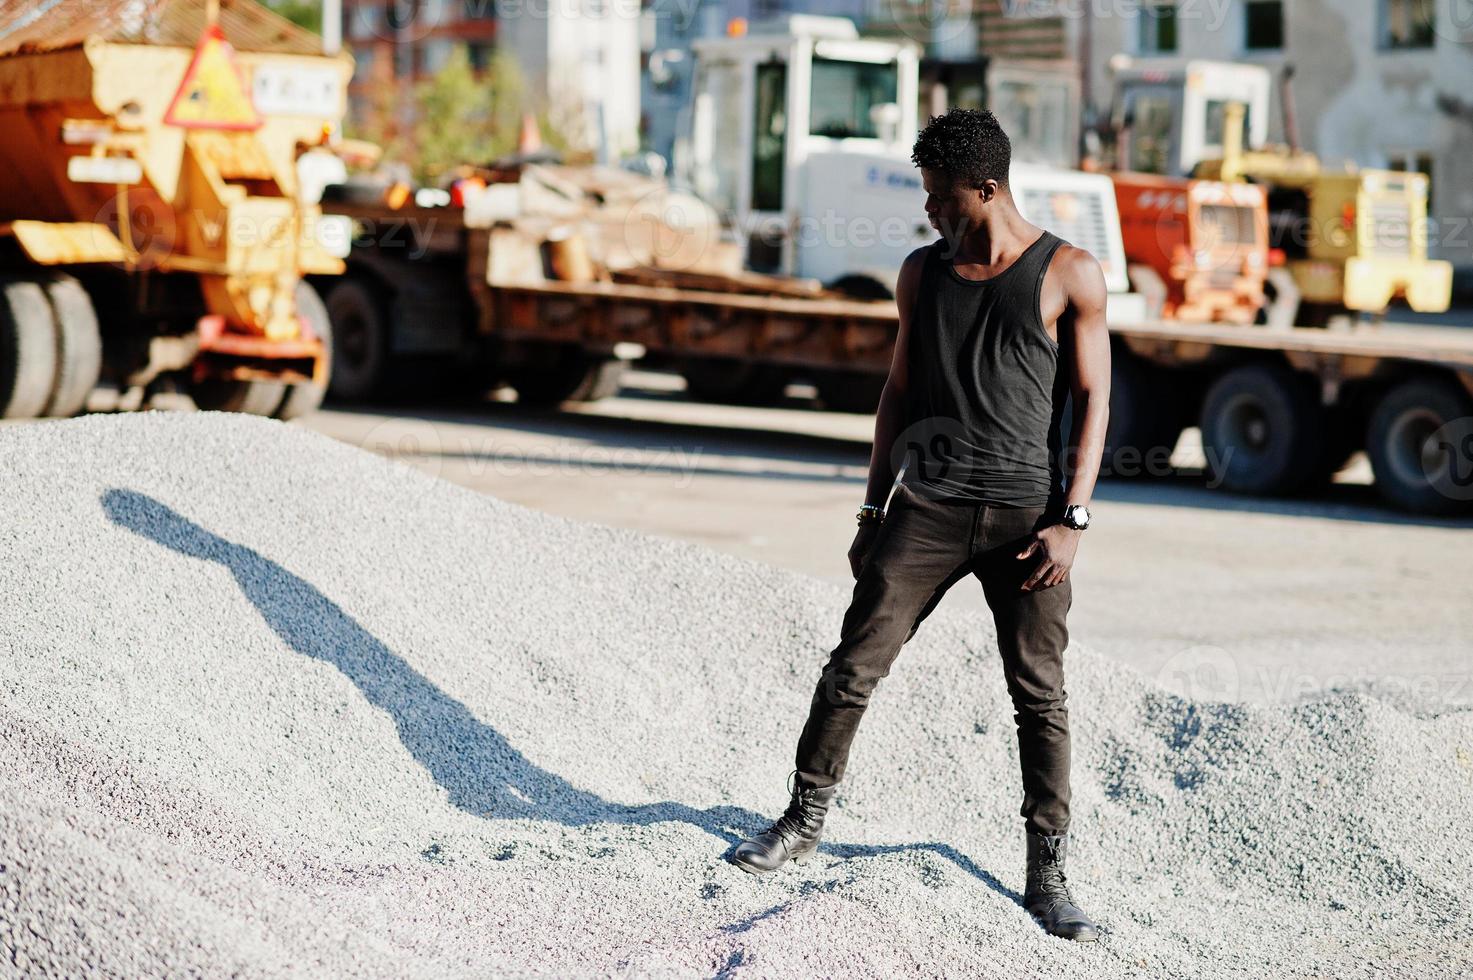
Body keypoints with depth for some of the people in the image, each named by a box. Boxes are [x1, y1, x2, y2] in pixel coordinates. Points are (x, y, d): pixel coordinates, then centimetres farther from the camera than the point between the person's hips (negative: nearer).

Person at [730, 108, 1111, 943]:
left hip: (1025, 512, -3)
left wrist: (1072, 519, -9)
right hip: (927, 505, 3)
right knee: (855, 663, 0)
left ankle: (1048, 878, 7)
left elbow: (1092, 400, -1)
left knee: (1041, 694, 0)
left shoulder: (1070, 276, -1)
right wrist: (873, 509, 12)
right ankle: (805, 821, 16)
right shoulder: (923, 273, 10)